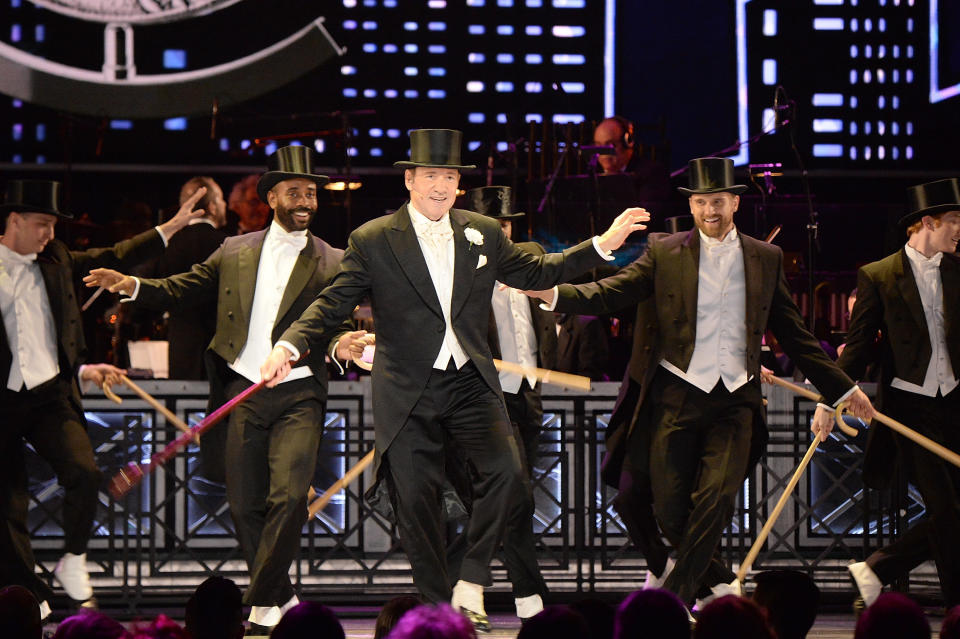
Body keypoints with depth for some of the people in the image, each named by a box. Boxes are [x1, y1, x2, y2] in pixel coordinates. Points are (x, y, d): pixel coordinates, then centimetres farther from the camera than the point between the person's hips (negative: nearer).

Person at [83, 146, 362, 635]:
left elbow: (337, 325, 3)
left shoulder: (331, 263, 6)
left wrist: (343, 342, -20)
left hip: (298, 395, -3)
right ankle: (279, 595, 22)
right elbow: (184, 290, 17)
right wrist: (132, 286, 2)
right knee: (244, 504, 5)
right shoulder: (234, 252, 13)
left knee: (289, 497, -18)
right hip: (242, 392, 3)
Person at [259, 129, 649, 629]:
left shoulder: (484, 234, 10)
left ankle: (471, 583, -5)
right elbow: (332, 304, -2)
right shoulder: (372, 241, -1)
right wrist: (288, 346, -17)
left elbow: (534, 273, 21)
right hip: (407, 391, -2)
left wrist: (604, 244, 16)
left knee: (505, 471, -19)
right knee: (414, 500, -1)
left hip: (470, 383, 2)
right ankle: (437, 604, 13)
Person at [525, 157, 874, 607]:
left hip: (735, 401, 0)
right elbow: (612, 292, -4)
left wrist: (842, 389, 18)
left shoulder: (765, 259, 12)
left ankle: (672, 599, -9)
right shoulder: (664, 253, 6)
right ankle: (717, 584, 24)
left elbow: (792, 333, 18)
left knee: (716, 499, -17)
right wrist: (553, 294, -21)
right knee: (670, 510, -1)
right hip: (676, 396, 0)